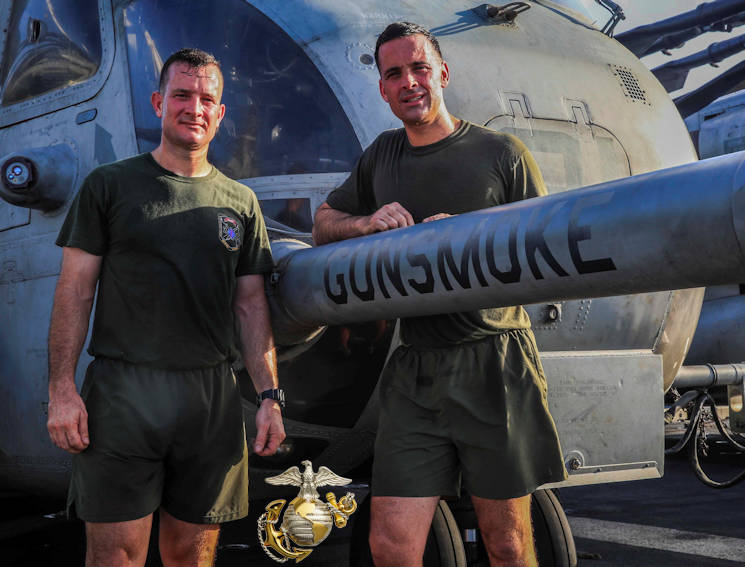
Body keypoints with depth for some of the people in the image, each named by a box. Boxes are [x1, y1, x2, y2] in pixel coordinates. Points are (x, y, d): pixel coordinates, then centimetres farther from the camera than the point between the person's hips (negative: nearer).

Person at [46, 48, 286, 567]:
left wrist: (270, 396, 4)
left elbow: (252, 305, 13)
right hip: (122, 391, -3)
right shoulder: (110, 185, 6)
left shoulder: (241, 202, 14)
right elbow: (75, 291, 2)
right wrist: (62, 388, -8)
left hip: (213, 397, 3)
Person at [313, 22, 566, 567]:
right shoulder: (383, 156, 17)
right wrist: (368, 223, 3)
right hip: (415, 371, 3)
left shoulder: (501, 153, 4)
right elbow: (323, 222, 26)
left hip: (494, 363, -3)